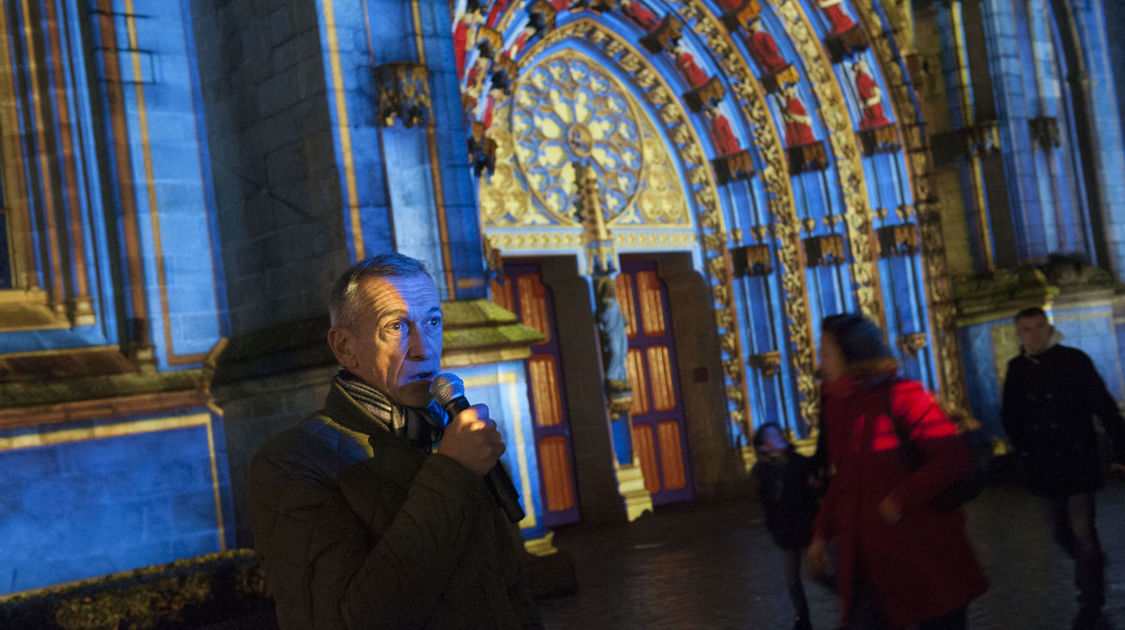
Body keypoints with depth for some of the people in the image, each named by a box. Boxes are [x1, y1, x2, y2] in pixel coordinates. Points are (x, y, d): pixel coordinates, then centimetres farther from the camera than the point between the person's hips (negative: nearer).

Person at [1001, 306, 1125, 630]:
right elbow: (1010, 417, 11)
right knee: (1061, 531, 13)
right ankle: (1094, 565, 40)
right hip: (1043, 467, 4)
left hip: (1077, 462, -4)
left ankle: (1090, 603, 7)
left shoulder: (1074, 360, -8)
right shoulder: (1017, 369, 2)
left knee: (1082, 533, -5)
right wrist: (1025, 452, 3)